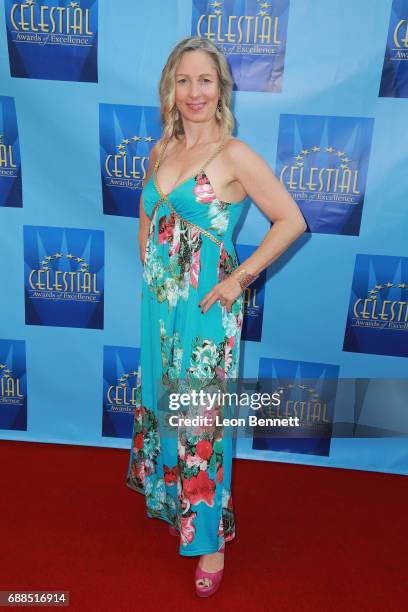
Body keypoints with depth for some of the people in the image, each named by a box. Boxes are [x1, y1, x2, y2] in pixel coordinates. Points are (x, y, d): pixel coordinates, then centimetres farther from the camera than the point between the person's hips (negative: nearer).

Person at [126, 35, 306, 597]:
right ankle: (169, 501, 46)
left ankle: (210, 539, 23)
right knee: (160, 403, 19)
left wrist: (239, 278, -14)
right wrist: (150, 267, 11)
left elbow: (292, 220, -12)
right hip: (159, 301, 6)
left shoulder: (234, 155, -12)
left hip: (206, 306, -6)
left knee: (201, 420, 2)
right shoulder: (163, 148, 7)